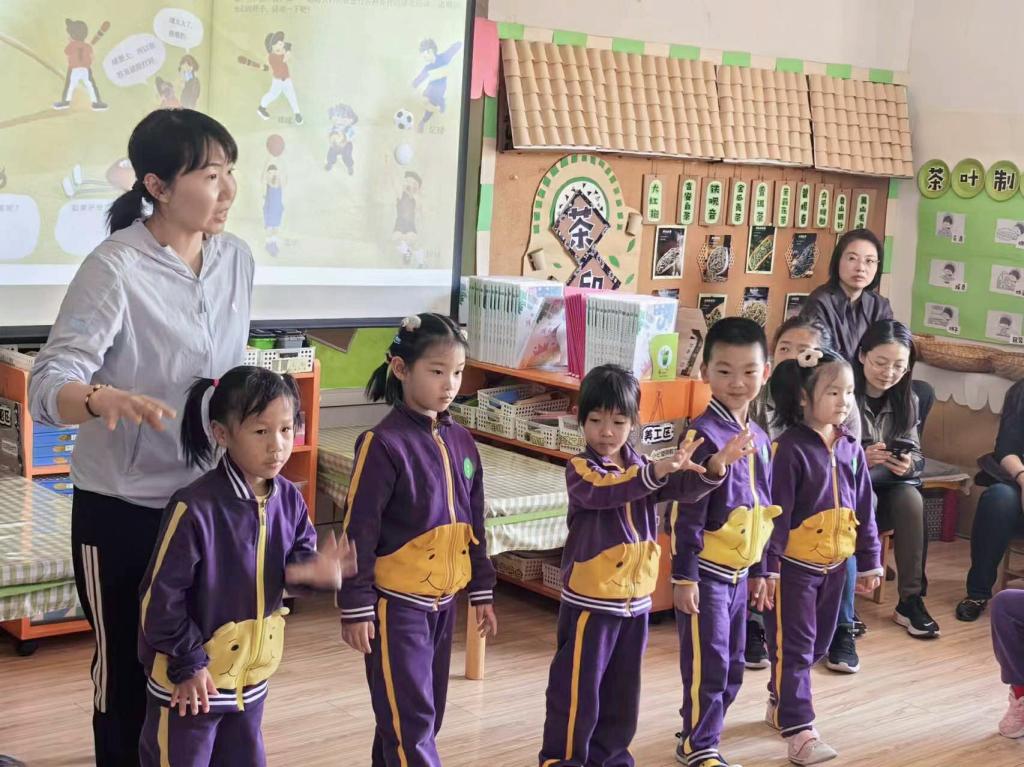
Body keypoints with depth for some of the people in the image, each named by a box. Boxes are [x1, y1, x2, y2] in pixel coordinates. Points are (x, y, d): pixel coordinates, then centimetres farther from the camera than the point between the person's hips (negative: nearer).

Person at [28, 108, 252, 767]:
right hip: (122, 507, -5)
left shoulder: (236, 257, -1)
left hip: (209, 497, 5)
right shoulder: (115, 268, -19)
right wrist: (104, 399, -46)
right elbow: (50, 383, -27)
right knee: (127, 664, 11)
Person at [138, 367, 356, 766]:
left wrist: (312, 570, -18)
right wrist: (188, 662, -16)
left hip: (253, 672, 7)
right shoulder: (194, 508, -26)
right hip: (189, 678, -6)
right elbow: (161, 595, -21)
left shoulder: (289, 499, -5)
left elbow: (299, 557, 7)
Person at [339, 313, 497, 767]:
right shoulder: (384, 443, -15)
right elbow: (359, 532, -14)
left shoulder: (460, 441, 6)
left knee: (428, 712, 15)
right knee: (409, 717, -3)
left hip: (443, 599, 7)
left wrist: (482, 591, 15)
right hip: (397, 601, -7)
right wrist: (356, 607, -14)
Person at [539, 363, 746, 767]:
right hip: (591, 599, -6)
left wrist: (714, 467, -24)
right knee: (578, 686, 1)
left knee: (623, 688, 16)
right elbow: (606, 491, -31)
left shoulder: (642, 466, 8)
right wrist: (658, 470, -44)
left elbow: (682, 487, -4)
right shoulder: (580, 469, -11)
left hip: (635, 598, 6)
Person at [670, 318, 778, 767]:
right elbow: (686, 513, -15)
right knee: (707, 663, -2)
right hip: (707, 572, -8)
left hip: (739, 573, 8)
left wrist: (759, 571, 18)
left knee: (731, 667, 14)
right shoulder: (704, 435, -15)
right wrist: (684, 575, -16)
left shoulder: (759, 439, 8)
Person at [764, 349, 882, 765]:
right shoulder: (790, 449, -16)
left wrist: (869, 561, 12)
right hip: (795, 564, -7)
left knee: (817, 642, 18)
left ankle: (780, 703, 36)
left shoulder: (851, 449, 4)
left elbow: (864, 510, 10)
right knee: (793, 645, -1)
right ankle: (797, 729, 3)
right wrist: (769, 567, -18)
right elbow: (777, 512, -16)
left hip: (835, 564, 7)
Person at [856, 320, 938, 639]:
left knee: (911, 499, -29)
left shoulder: (907, 401, 3)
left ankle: (911, 600, -21)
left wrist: (907, 464, -22)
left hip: (889, 484, 4)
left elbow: (916, 454, 3)